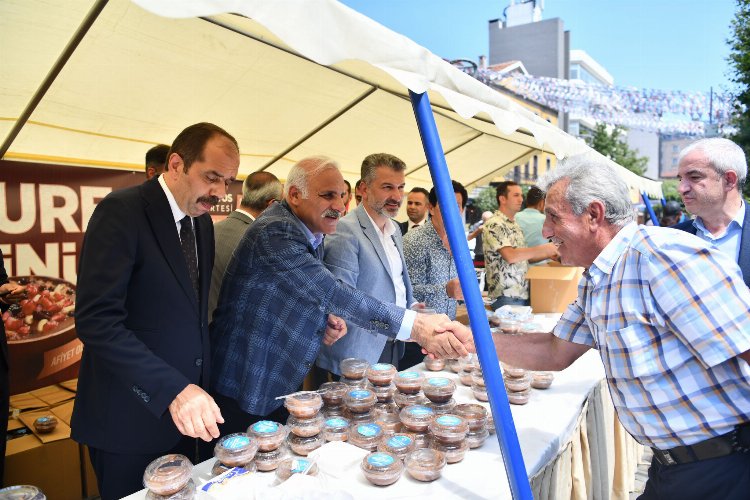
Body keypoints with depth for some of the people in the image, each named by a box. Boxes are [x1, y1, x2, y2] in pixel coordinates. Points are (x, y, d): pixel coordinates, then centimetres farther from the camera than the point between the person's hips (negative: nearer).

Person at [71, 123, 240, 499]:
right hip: (129, 417, -6)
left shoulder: (202, 220, 6)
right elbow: (96, 320, -24)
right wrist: (171, 389, -29)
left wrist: (194, 389, 5)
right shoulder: (122, 210, -17)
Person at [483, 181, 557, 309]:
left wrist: (548, 255, 6)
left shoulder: (515, 225, 17)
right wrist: (542, 249, -15)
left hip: (524, 293, 8)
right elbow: (510, 256, -23)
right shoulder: (494, 225, -12)